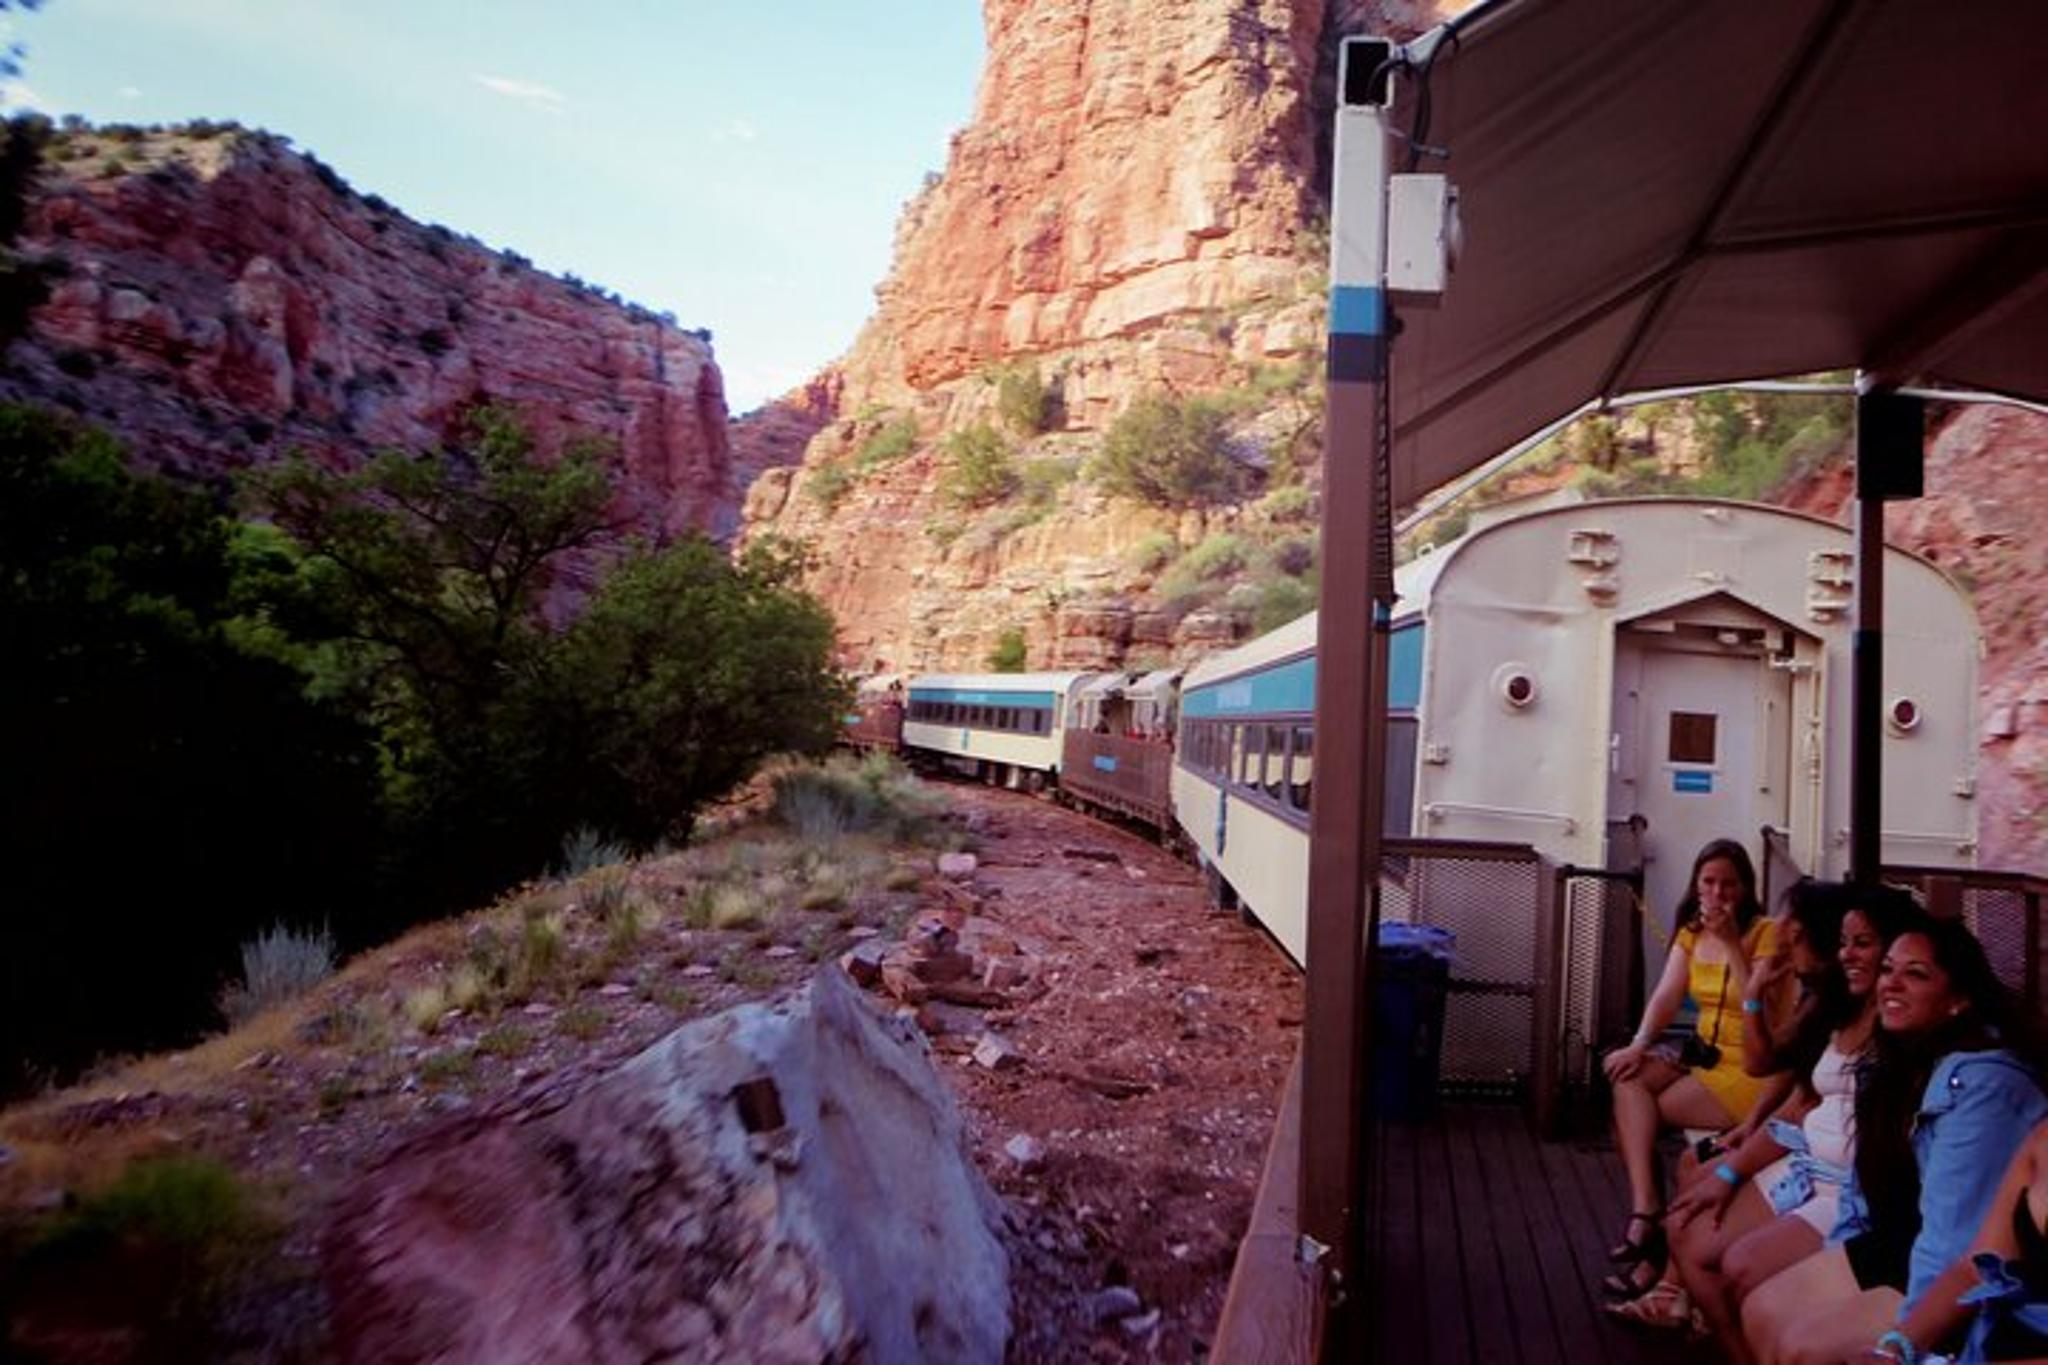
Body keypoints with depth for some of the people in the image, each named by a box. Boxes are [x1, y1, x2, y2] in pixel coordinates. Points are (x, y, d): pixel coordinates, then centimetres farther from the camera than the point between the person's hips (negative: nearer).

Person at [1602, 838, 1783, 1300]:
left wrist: (1731, 944, -25)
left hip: (1751, 1071, -7)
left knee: (1638, 1108, -15)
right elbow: (1666, 997, -1)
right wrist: (1638, 1046, -17)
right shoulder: (1691, 933, 9)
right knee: (1628, 1076, -18)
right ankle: (1646, 1209, -23)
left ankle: (1646, 1211, 1)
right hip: (1704, 1055, 7)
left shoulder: (1765, 933, -12)